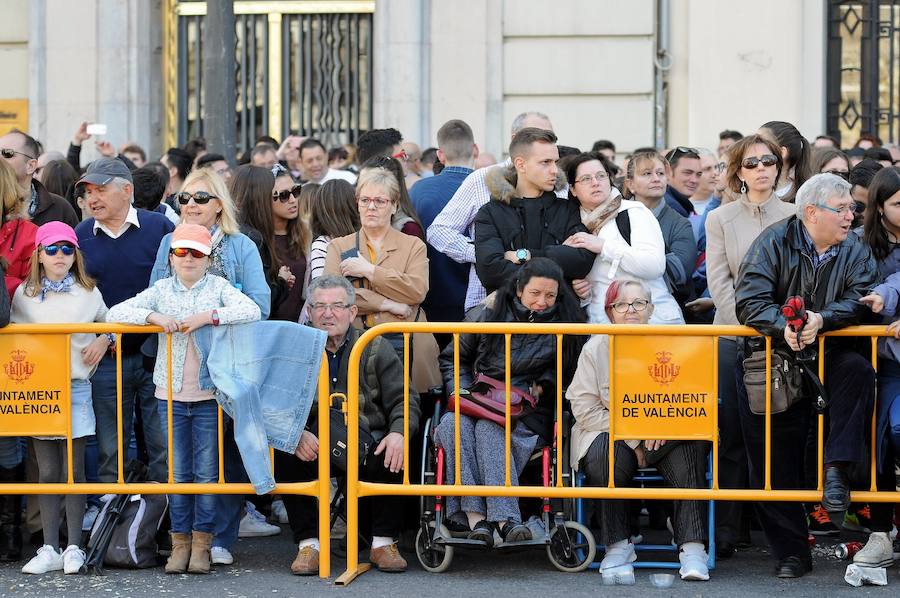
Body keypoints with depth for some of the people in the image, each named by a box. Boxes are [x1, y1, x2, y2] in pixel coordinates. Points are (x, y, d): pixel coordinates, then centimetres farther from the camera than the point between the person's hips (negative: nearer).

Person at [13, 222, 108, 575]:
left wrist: (103, 341, -1)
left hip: (76, 388, -1)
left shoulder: (89, 293, 6)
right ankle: (50, 549, 7)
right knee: (48, 472, 3)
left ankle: (74, 548, 4)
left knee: (73, 470, -1)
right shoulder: (24, 294, 7)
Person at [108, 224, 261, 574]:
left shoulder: (218, 287, 2)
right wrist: (154, 316, -15)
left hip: (209, 394, -2)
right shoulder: (161, 290, 7)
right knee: (177, 472, 5)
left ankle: (202, 543, 9)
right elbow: (116, 313, 0)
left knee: (206, 472, 1)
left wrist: (209, 316, -21)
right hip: (171, 395, 2)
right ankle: (180, 541, 13)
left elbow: (251, 311, -14)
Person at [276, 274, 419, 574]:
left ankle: (384, 543, -12)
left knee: (393, 453, -32)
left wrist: (399, 432, -20)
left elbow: (403, 400, 2)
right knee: (285, 455, -31)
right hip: (312, 445, 0)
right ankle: (308, 543, -17)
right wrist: (294, 433, -22)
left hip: (366, 443, 0)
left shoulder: (376, 349, 9)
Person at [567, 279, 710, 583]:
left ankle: (692, 547, -30)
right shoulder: (594, 349, 4)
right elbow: (585, 408, -2)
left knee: (689, 455, -31)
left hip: (664, 436, 1)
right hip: (610, 432, -1)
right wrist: (631, 439, -12)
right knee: (603, 458, -35)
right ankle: (617, 545, -23)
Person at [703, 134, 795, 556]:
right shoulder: (720, 219, 8)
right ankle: (727, 527, -1)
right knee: (732, 434, -3)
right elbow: (719, 282, 1)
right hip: (734, 334, 0)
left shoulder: (793, 217, 8)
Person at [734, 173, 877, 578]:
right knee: (774, 463, -4)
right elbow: (749, 300, -14)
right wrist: (784, 325, -30)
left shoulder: (855, 252, 5)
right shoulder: (774, 242, -4)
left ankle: (837, 469, -28)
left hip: (828, 356, 2)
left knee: (858, 370, -32)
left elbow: (859, 300, -10)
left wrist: (821, 320, -28)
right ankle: (791, 552, 4)